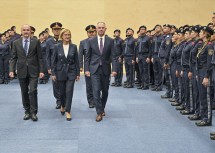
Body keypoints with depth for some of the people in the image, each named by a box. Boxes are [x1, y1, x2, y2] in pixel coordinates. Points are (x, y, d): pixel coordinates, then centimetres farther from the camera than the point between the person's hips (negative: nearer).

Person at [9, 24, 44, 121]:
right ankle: (27, 111, 21)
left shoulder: (36, 42, 1)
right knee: (24, 92, 9)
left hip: (33, 71, -2)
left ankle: (33, 112, 1)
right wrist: (11, 70, -7)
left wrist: (41, 70, -6)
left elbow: (39, 57, 0)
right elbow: (13, 58, 4)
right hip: (22, 71, 2)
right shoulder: (16, 43, 5)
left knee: (33, 91, -9)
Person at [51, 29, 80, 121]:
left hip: (71, 72, 0)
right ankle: (63, 106, 40)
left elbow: (76, 61, 2)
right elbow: (54, 61, 0)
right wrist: (53, 73, -4)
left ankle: (68, 111, 2)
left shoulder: (74, 47, 0)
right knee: (62, 92, 12)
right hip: (60, 72, 0)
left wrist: (78, 73, 1)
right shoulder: (57, 46, -2)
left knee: (69, 92, -7)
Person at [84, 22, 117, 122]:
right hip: (94, 69, -1)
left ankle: (102, 109, 32)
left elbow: (113, 56, -2)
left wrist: (114, 69, -12)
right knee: (96, 91, -8)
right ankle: (99, 113, -2)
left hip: (105, 69, 1)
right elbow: (87, 56, 5)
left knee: (105, 91, 11)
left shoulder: (110, 41, 1)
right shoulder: (91, 41, 2)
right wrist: (86, 69, -2)